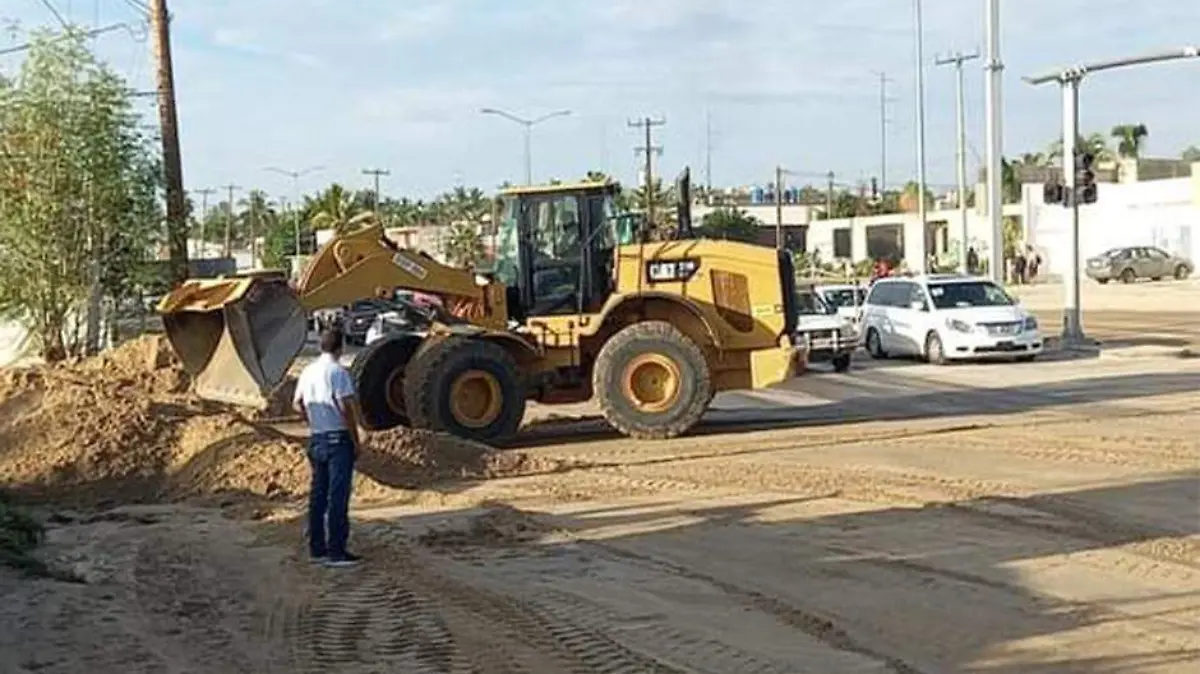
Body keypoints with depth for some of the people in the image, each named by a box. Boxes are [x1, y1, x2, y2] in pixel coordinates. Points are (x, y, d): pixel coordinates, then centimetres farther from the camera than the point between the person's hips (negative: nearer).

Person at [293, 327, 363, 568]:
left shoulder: (308, 371, 9)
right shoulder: (338, 372, -14)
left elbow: (297, 403, 17)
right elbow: (346, 407, -18)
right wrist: (356, 439, -11)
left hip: (316, 439, 7)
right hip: (338, 438, -7)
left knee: (318, 494, 12)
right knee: (338, 496, -3)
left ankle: (317, 549, 17)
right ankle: (336, 552, -2)